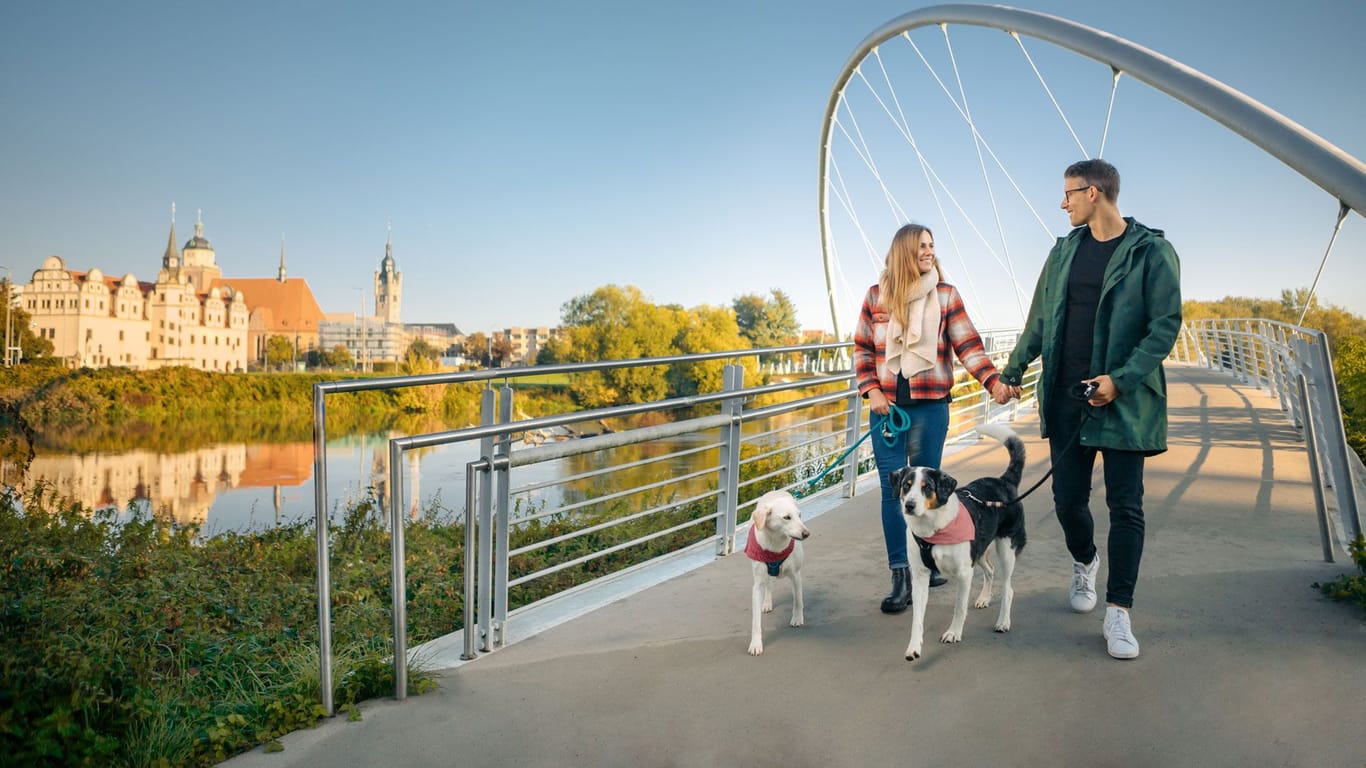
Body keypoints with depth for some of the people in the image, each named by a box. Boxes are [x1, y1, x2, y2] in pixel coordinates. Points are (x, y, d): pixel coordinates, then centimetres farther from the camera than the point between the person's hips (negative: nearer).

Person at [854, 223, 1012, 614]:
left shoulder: (946, 295, 2)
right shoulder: (876, 296, 4)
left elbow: (968, 344, -3)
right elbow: (863, 349, 8)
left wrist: (994, 380, -17)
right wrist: (871, 390, -5)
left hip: (930, 406, -1)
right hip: (886, 405, 1)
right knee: (893, 489, -1)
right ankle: (901, 577, 4)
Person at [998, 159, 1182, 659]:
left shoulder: (1152, 252, -5)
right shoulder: (1064, 251, 11)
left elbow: (1167, 324, -10)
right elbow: (1040, 319, 16)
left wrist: (1122, 378, -19)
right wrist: (1015, 369, 15)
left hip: (1124, 401, -4)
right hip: (1066, 397, 4)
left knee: (1125, 506, 0)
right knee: (1068, 497, 9)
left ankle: (1118, 613, 9)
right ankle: (1084, 562, 39)